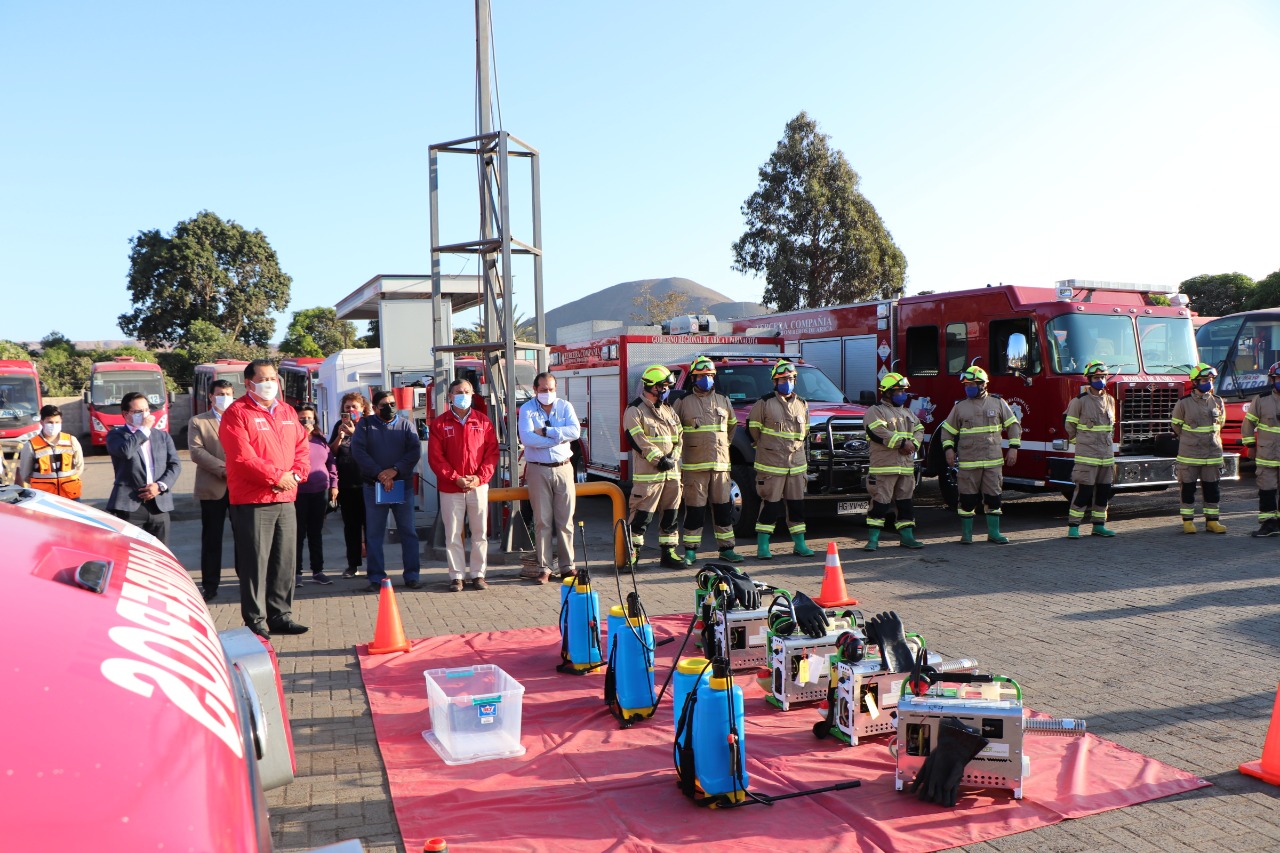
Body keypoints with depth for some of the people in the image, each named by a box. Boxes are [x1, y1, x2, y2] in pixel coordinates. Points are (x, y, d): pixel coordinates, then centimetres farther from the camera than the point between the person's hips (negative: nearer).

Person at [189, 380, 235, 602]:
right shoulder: (198, 422, 7)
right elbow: (197, 452, -6)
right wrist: (223, 469, -16)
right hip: (212, 488, -1)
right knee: (211, 539, 5)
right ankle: (209, 585, 13)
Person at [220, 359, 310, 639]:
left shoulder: (287, 412, 16)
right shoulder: (237, 413, -5)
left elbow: (301, 448, 14)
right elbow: (242, 457, -15)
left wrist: (296, 474, -4)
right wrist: (276, 477, -15)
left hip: (285, 500, 7)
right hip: (252, 501, -6)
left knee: (285, 561, 11)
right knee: (255, 562, -2)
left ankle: (280, 615, 21)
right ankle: (255, 621, 6)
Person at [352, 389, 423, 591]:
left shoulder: (406, 426, 7)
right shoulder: (365, 425, 5)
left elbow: (415, 451, -4)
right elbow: (358, 451, -8)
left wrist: (395, 470, -18)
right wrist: (379, 474, -17)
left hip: (402, 485, 1)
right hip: (374, 487, -1)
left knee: (408, 532, 3)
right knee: (375, 534, 3)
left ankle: (411, 576, 10)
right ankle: (376, 578, 10)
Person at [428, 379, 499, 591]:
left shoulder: (483, 422, 6)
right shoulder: (440, 424, 2)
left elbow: (492, 452, 3)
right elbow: (435, 457, -3)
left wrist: (479, 477, -9)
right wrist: (455, 478, -11)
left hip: (478, 486, 1)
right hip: (450, 489, -1)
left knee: (480, 533, 5)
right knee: (453, 534, 2)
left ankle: (478, 574, 14)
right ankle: (456, 576, 11)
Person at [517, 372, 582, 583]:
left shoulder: (565, 406, 7)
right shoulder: (527, 409, 0)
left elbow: (575, 431, -10)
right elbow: (527, 438, -17)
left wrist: (546, 431, -14)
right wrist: (559, 437, -13)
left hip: (563, 468, 2)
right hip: (538, 469, -2)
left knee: (565, 519, 4)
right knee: (542, 520, 0)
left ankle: (567, 566, 12)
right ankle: (544, 567, 7)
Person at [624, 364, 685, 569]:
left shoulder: (668, 410, 19)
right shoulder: (635, 411, -4)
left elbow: (679, 437, 17)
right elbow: (638, 441, -13)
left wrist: (673, 456, -1)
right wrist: (659, 460, -16)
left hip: (672, 473, 7)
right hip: (647, 474, -7)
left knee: (671, 514, 10)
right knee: (641, 515, -6)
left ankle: (668, 552, 18)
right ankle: (631, 552, 3)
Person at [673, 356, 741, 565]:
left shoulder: (723, 401, 13)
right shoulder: (683, 402, 1)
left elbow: (732, 424, 29)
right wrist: (677, 453, 4)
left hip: (720, 463, 4)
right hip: (694, 465, -3)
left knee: (723, 508, 6)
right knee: (694, 509, -1)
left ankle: (726, 549, 15)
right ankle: (690, 551, 7)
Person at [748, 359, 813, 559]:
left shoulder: (802, 404, 12)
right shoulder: (765, 402, -5)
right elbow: (752, 426, 3)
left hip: (797, 463, 5)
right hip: (771, 463, -5)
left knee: (797, 504, 9)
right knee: (770, 505, -4)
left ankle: (800, 544, 17)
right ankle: (762, 546, 3)